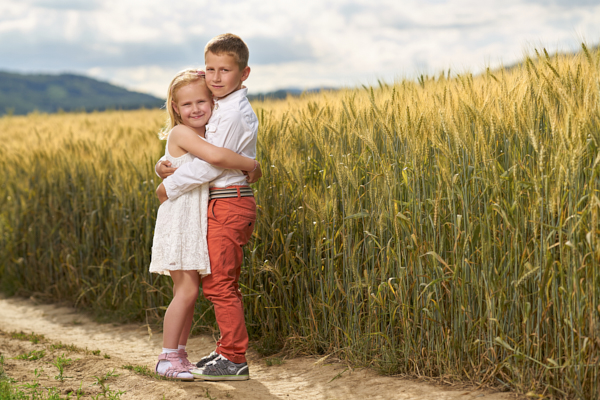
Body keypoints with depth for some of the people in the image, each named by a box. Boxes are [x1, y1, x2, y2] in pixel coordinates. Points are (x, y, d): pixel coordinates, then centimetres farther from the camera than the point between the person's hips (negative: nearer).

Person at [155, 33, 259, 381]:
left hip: (228, 205, -10)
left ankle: (235, 361, -1)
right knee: (223, 283, 17)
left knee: (218, 283, -7)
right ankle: (230, 350, 27)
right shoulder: (222, 108, 15)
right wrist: (165, 164, -1)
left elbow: (210, 164, -20)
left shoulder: (234, 114, -18)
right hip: (227, 205, 10)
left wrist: (171, 186, -9)